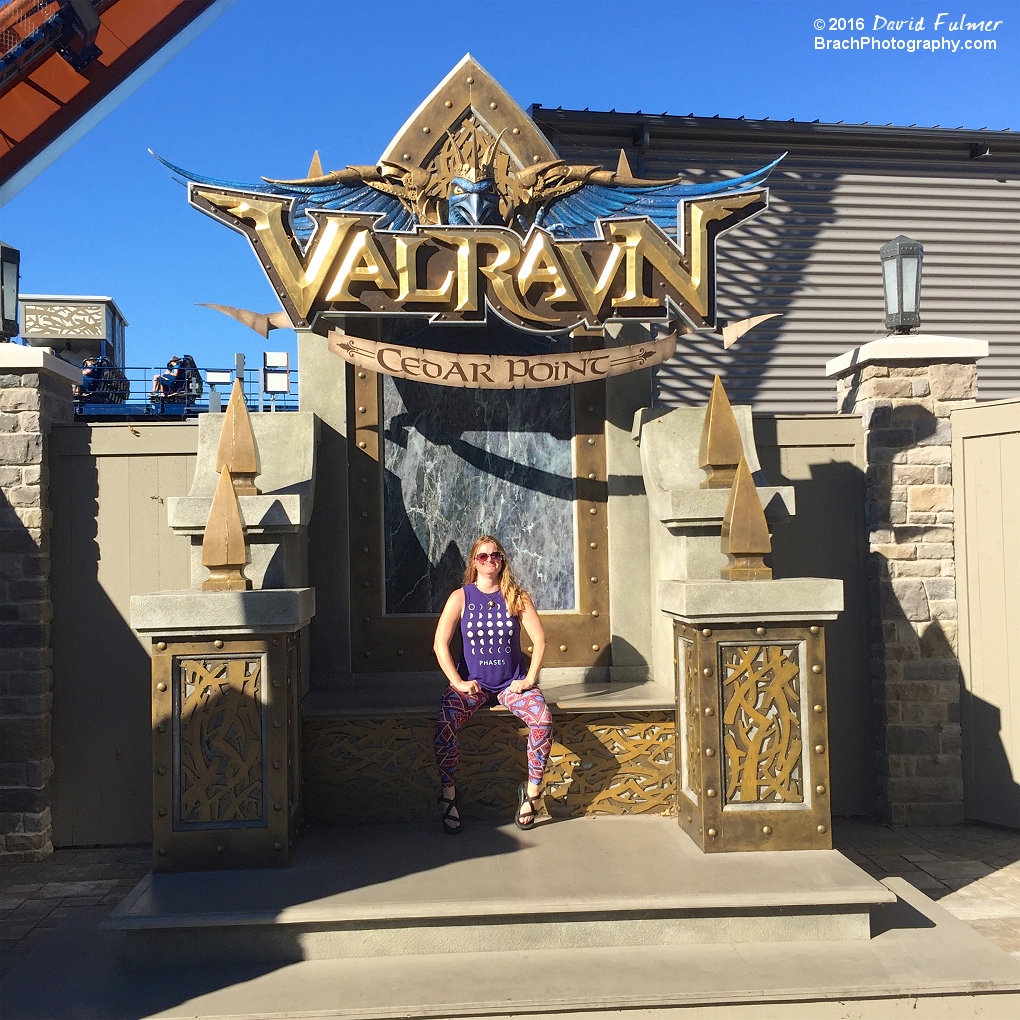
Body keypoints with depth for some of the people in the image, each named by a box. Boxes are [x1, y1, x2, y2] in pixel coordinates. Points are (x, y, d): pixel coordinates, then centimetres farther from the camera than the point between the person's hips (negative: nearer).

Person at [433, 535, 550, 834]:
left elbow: (539, 639, -1)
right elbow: (440, 644, -5)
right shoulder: (460, 597, 0)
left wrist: (529, 680, -8)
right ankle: (448, 793, -10)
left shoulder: (517, 597, 2)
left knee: (543, 720, -27)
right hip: (472, 682, 0)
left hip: (512, 682, 1)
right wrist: (458, 682, -13)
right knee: (445, 724, -29)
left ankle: (532, 790, -8)